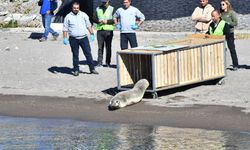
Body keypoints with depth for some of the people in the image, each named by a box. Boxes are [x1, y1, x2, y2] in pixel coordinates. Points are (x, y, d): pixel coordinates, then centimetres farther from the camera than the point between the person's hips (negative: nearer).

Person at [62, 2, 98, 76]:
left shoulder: (83, 15, 7)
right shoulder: (68, 17, 2)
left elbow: (88, 25, 11)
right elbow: (65, 29, 4)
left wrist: (92, 34, 5)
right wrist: (65, 38, -4)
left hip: (83, 38, 1)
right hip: (73, 39, -1)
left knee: (88, 53, 0)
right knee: (75, 55, 4)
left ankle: (92, 69, 5)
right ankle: (76, 70, 11)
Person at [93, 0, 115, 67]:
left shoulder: (111, 9, 3)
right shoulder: (98, 9, 13)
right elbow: (94, 18, 10)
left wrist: (107, 21, -16)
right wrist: (98, 20, -10)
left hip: (108, 30, -2)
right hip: (100, 30, 2)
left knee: (108, 47, 1)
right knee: (100, 47, -1)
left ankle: (108, 63, 6)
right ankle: (99, 62, 0)